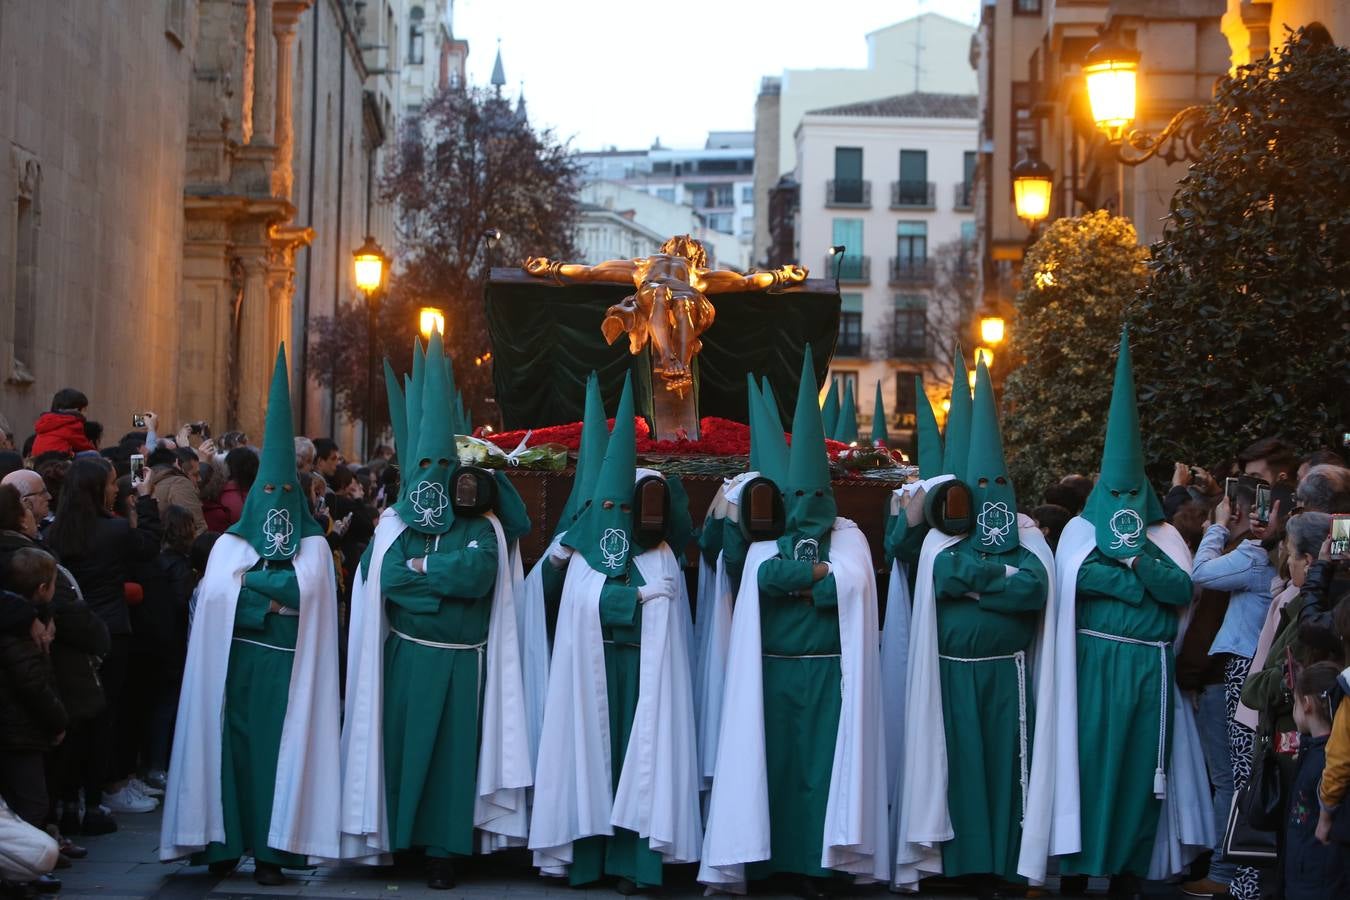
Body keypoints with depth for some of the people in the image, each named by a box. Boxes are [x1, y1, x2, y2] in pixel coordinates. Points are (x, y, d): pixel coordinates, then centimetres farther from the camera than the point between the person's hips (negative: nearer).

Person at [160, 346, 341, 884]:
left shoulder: (313, 545, 7)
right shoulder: (230, 542, 11)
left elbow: (304, 588, -13)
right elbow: (214, 593, -7)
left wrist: (248, 580, -7)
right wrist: (272, 599, -13)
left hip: (285, 665, -1)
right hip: (237, 663, 1)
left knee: (278, 748, -5)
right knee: (234, 745, -1)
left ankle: (271, 850, -3)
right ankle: (225, 844, 4)